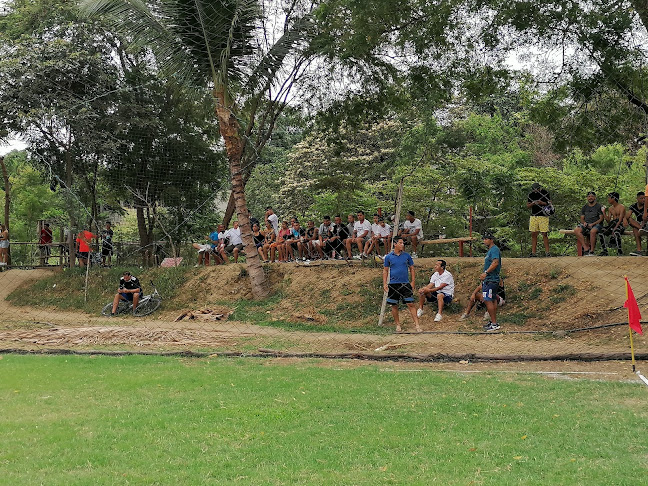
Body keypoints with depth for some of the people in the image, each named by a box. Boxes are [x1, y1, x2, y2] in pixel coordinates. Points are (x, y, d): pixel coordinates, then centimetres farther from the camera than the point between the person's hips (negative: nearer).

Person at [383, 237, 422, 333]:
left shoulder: (407, 256, 7)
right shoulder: (388, 257, 4)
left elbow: (412, 269, 12)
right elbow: (385, 271, 9)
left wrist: (413, 282, 2)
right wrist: (384, 283, -1)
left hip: (405, 284, 0)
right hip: (393, 284, 0)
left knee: (411, 304, -7)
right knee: (394, 305, 5)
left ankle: (417, 325, -9)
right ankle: (398, 325, 18)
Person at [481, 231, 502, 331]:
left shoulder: (494, 249, -13)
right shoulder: (490, 250, 20)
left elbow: (495, 262, -26)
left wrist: (486, 272, -31)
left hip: (491, 280, -11)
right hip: (488, 279, 11)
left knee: (488, 300, -13)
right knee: (493, 300, 13)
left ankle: (494, 323, -13)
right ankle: (493, 321, 19)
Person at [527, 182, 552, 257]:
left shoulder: (545, 193, -1)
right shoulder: (531, 194, 9)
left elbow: (550, 203, 1)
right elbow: (528, 206, 11)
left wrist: (542, 203, -17)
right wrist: (533, 203, -10)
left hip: (543, 216, -4)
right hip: (533, 216, 4)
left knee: (545, 234, -7)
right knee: (533, 234, 2)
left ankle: (547, 252, -3)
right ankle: (533, 252, 6)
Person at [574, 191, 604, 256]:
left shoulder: (599, 207, 8)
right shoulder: (585, 207, 22)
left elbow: (601, 219, 0)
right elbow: (582, 218, 20)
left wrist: (592, 224, -13)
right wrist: (584, 222, -5)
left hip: (596, 224, -4)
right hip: (586, 224, 4)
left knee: (592, 231, -40)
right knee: (576, 231, -27)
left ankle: (592, 251, -32)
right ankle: (586, 248, -31)